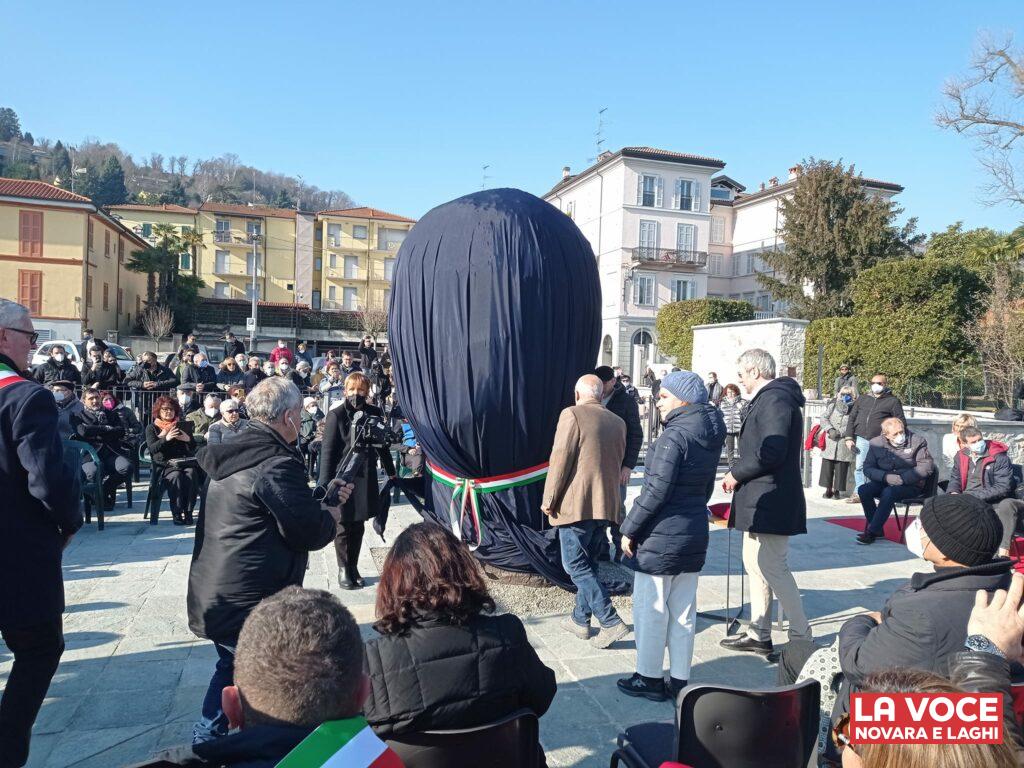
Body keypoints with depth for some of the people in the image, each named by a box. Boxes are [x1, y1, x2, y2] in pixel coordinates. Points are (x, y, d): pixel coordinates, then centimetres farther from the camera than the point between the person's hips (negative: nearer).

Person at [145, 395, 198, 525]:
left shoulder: (184, 425, 20)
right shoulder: (151, 428, 13)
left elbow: (195, 447, 17)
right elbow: (152, 448, -4)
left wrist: (188, 439, -5)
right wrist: (166, 438, -20)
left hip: (185, 461, 2)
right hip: (165, 465, -2)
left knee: (190, 474, -32)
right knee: (176, 476, -34)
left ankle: (188, 512, -30)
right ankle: (176, 514, -30)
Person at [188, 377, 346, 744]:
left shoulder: (234, 454, 7)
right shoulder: (278, 464, -23)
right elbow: (310, 533, -19)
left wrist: (323, 495, 17)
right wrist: (331, 509, -1)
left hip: (216, 593, 10)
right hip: (251, 603, -10)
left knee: (233, 667, 27)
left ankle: (206, 741, 41)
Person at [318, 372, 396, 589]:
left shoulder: (374, 413, 4)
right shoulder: (336, 415, -7)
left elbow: (382, 444, 14)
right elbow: (327, 451, -8)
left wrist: (391, 472, 18)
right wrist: (325, 484, -12)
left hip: (366, 479, 3)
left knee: (358, 527, 11)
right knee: (343, 527, 7)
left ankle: (353, 568, 25)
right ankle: (343, 569, 22)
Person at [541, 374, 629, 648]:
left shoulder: (572, 415, -9)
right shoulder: (618, 422, 11)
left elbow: (560, 460, -13)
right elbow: (618, 463, 16)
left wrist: (548, 500, -7)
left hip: (576, 504, -7)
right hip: (606, 504, 7)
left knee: (576, 565, -1)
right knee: (586, 561, 19)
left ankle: (611, 622, -7)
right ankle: (581, 619, 26)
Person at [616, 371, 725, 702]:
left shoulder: (674, 435, -19)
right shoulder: (710, 437, 8)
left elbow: (657, 491, -21)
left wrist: (630, 529, -13)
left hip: (661, 537, -8)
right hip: (695, 533, 9)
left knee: (650, 607, 6)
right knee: (683, 610, 15)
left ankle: (649, 678, 18)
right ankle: (679, 681, 24)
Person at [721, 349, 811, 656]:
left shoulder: (775, 399, -17)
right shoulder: (767, 398, 15)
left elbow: (771, 452, -25)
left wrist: (736, 474, -14)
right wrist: (739, 475, 10)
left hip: (769, 501, -11)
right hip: (759, 499, 11)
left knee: (773, 568, -3)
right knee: (755, 563, 15)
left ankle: (801, 636, 11)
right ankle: (759, 635, 24)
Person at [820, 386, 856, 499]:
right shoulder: (832, 405, 8)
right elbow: (823, 419, 2)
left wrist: (839, 432, -13)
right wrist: (830, 429, -12)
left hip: (844, 443, -2)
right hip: (829, 442, 2)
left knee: (841, 467, 1)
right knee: (827, 465, 2)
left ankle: (837, 490, 11)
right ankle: (828, 489, 12)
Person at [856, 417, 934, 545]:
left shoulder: (917, 441, -5)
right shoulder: (876, 444, 2)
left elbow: (926, 466, -11)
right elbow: (868, 468, -1)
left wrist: (903, 478, -20)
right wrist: (886, 477, -20)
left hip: (911, 485, -4)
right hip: (885, 483, 4)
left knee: (889, 492, -33)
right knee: (863, 490, -22)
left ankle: (871, 532, -25)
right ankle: (878, 529, -10)